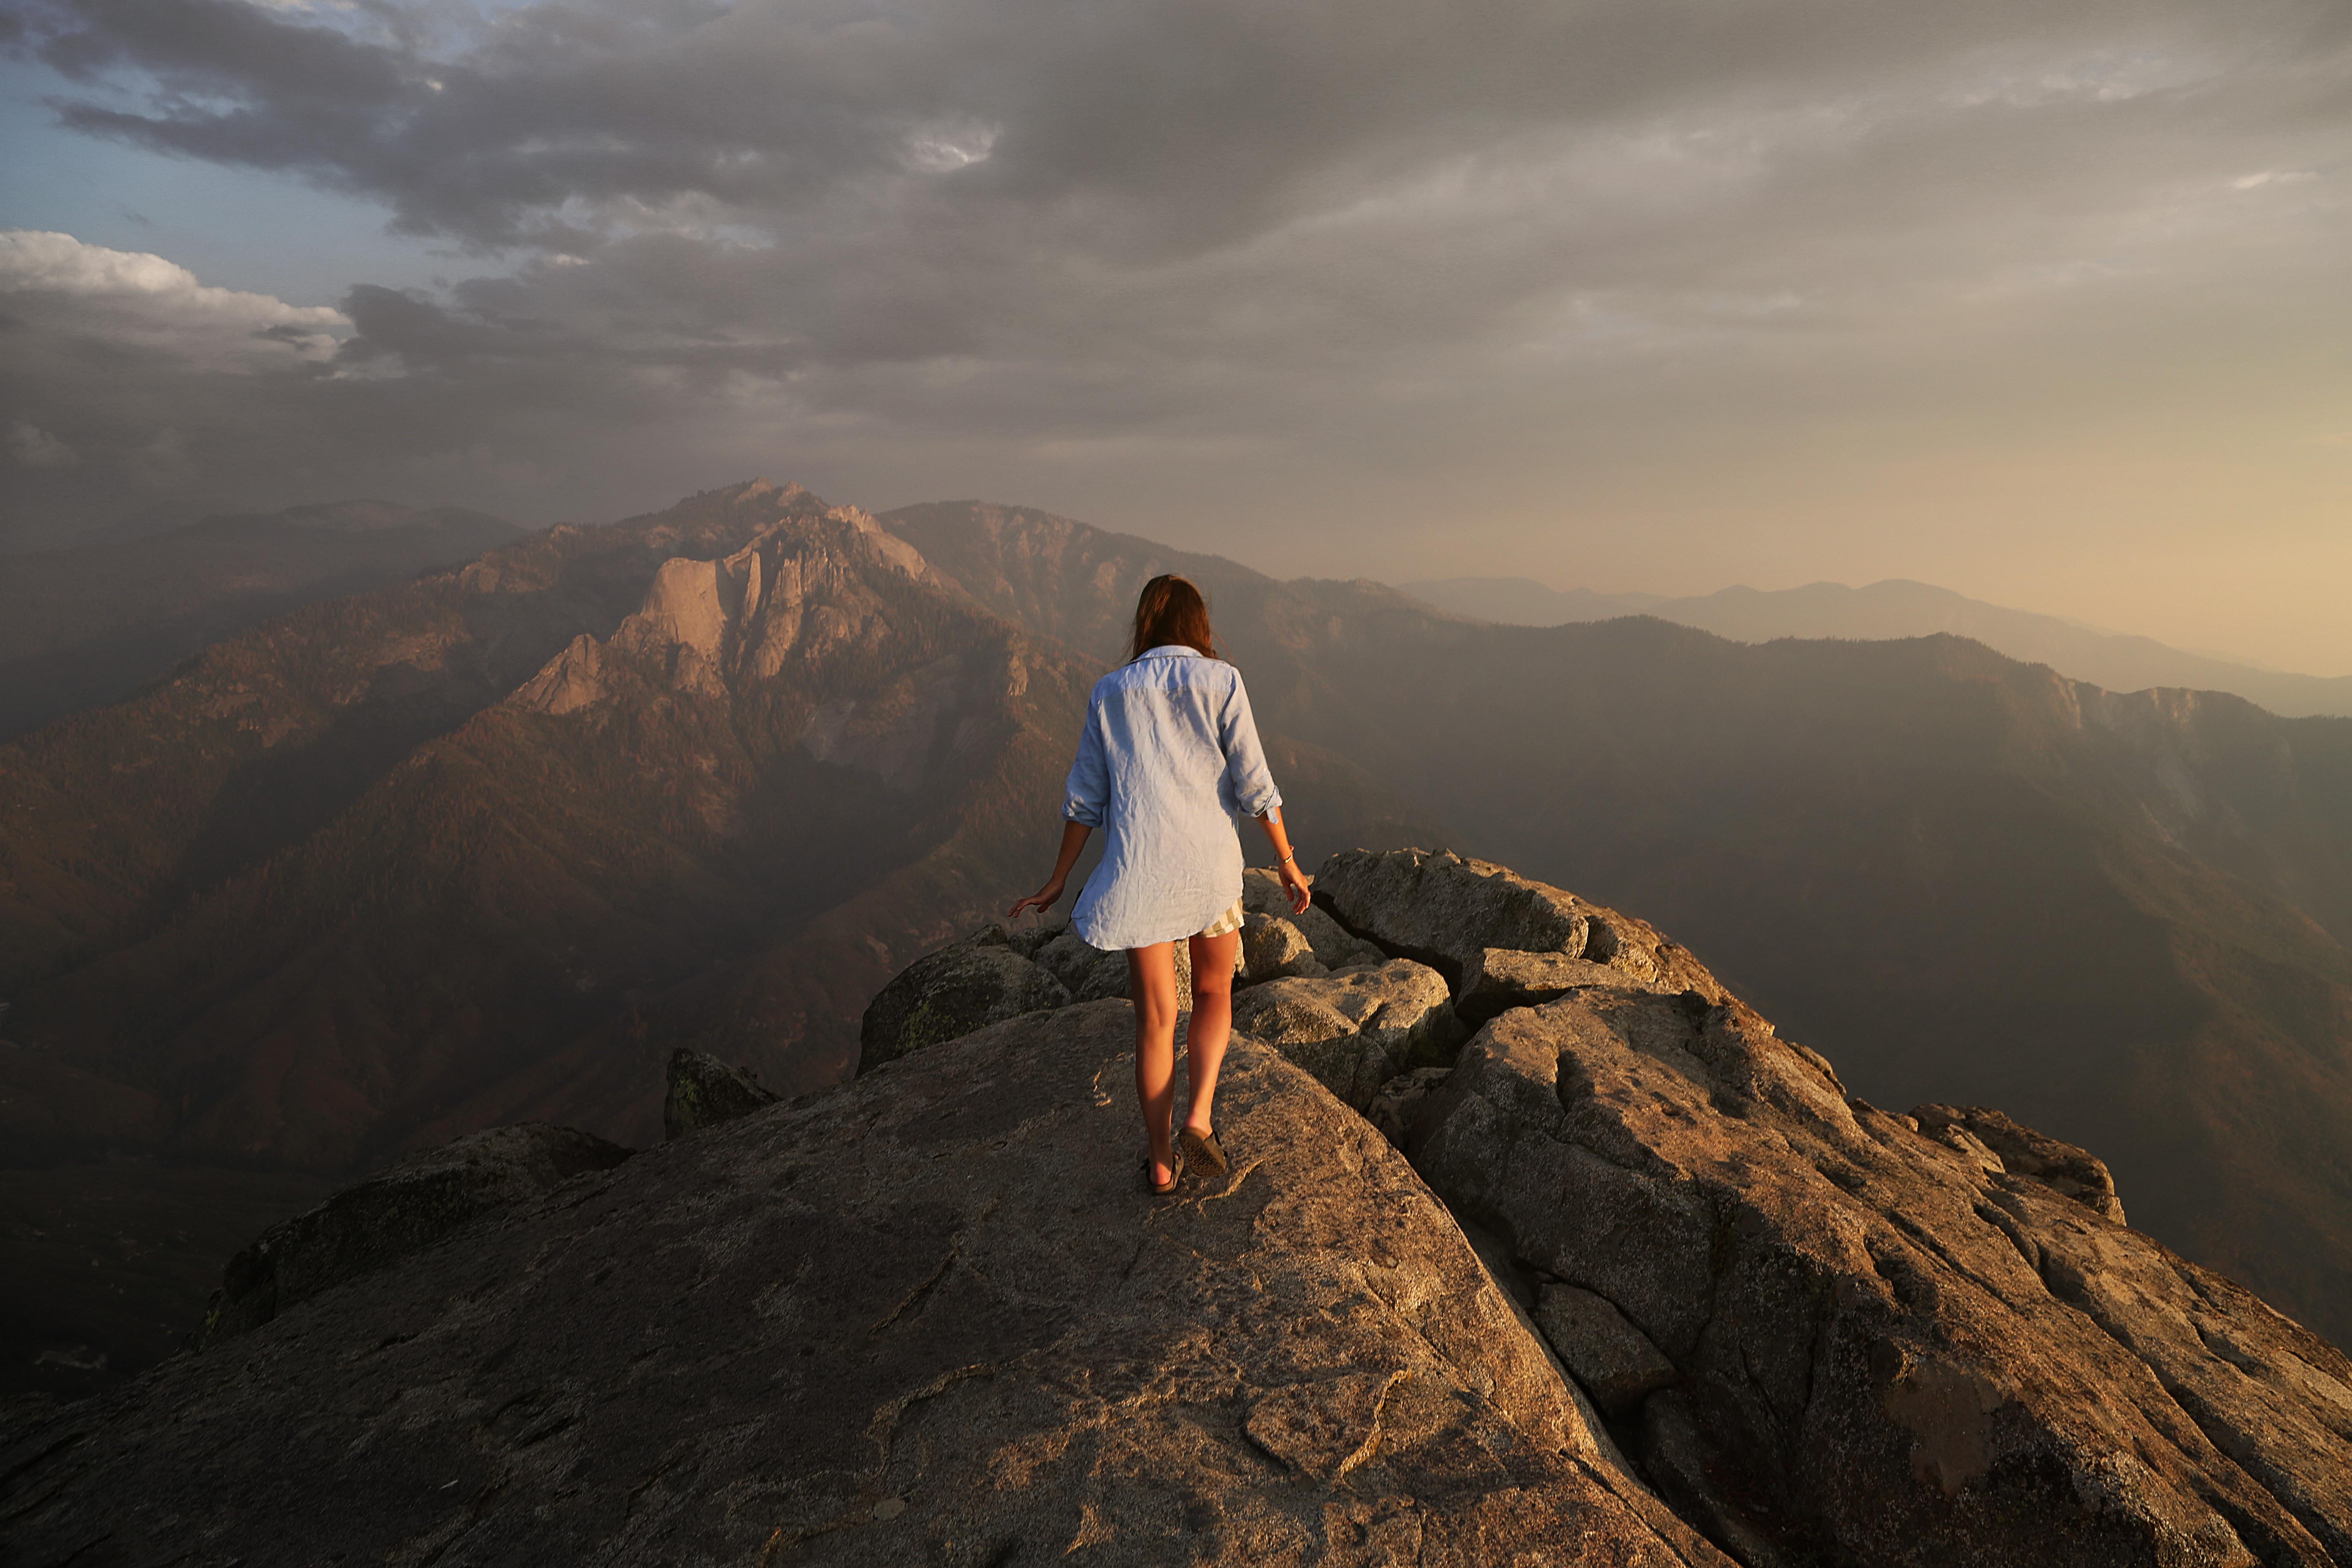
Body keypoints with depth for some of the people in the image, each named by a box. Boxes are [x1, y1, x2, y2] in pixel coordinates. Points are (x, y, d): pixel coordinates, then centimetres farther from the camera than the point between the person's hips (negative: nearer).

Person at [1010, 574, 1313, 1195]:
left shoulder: (1111, 692, 7)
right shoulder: (1220, 681, -1)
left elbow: (1085, 797, 7)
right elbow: (1253, 783, -4)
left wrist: (1059, 879, 15)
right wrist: (1287, 861, 6)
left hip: (1136, 870, 1)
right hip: (1210, 863, -1)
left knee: (1156, 1019, 9)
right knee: (1214, 994, 20)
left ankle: (1161, 1162, 16)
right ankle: (1199, 1116, 1)